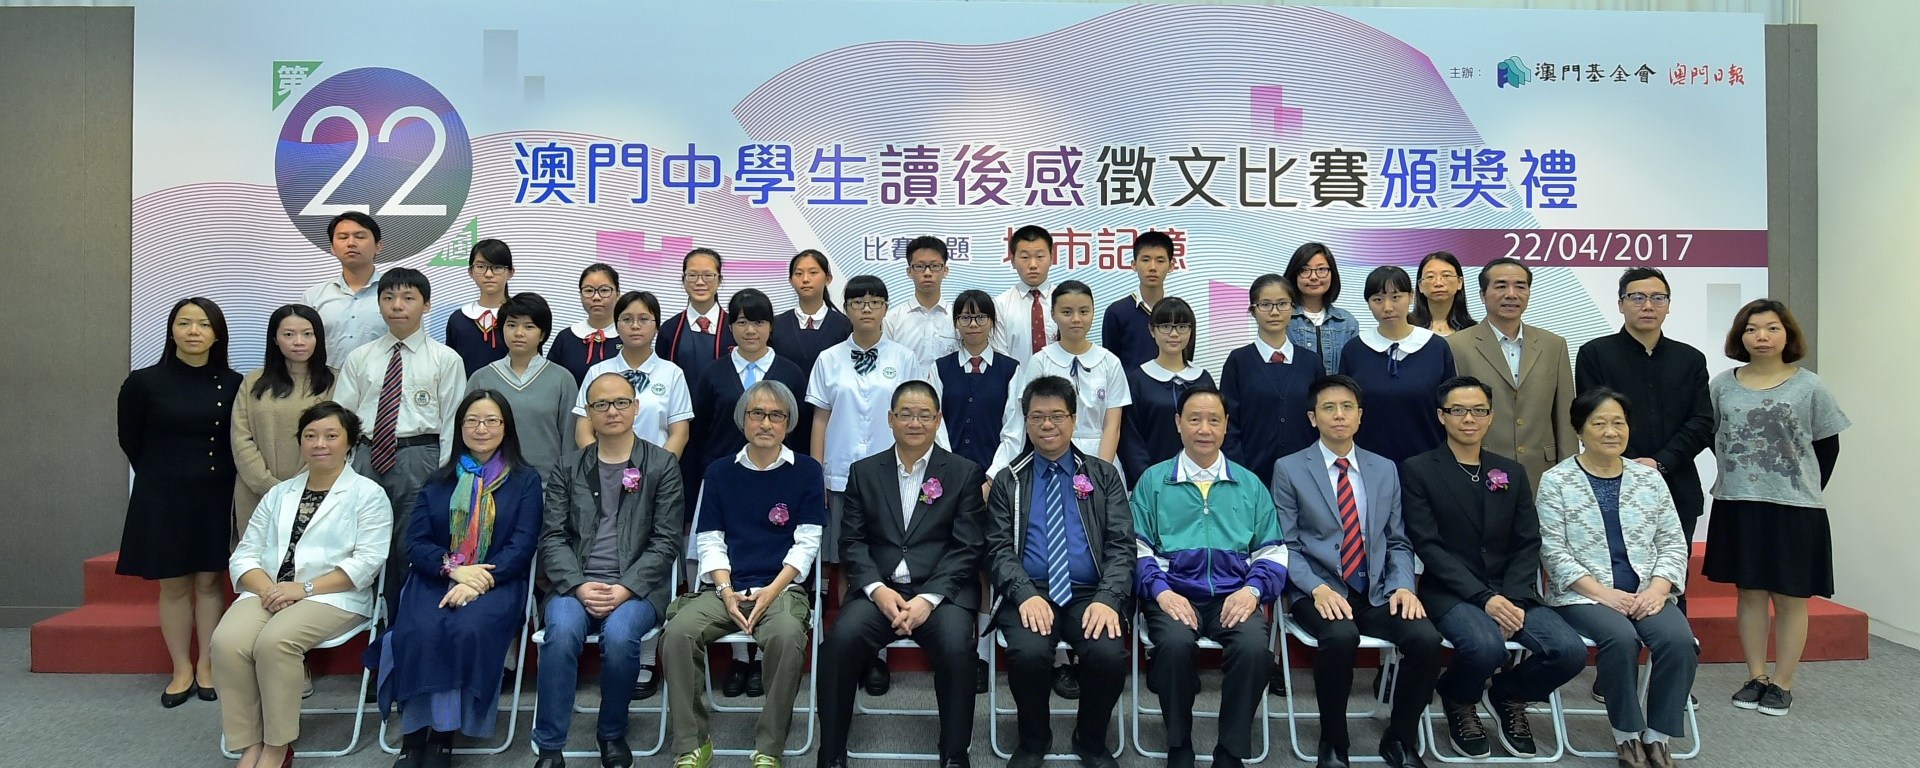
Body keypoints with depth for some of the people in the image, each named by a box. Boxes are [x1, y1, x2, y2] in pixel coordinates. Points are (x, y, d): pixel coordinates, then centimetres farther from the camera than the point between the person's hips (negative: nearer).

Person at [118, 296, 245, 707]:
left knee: (209, 581, 7)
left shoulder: (231, 384, -3)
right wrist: (166, 478, 11)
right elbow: (130, 441, 5)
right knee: (173, 584, 7)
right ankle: (182, 670, 18)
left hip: (215, 497, 1)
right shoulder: (144, 382, -6)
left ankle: (207, 666, 18)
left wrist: (217, 477, 5)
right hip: (163, 497, -1)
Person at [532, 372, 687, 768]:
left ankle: (612, 734, -3)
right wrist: (579, 586, -11)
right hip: (576, 584, 2)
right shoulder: (568, 468, 13)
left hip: (637, 587, -1)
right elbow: (553, 537, 6)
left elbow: (667, 541, -1)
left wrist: (624, 589, -13)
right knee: (562, 632, -29)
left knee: (619, 635, -30)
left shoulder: (663, 465, 6)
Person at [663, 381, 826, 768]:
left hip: (782, 587, -2)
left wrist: (772, 591, -12)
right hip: (724, 589, 2)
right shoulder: (720, 472, 13)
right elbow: (709, 541, 8)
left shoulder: (807, 471, 7)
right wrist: (727, 592, -8)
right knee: (678, 632, -27)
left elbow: (806, 543, 1)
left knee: (787, 636, -35)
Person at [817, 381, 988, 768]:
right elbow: (851, 542, 7)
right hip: (878, 588, 2)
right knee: (840, 640, -27)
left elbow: (967, 548, 0)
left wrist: (929, 597, -14)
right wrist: (877, 589, -11)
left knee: (956, 646, -31)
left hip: (941, 590, -1)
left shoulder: (965, 473, 8)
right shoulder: (863, 472, 14)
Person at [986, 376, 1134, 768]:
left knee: (1109, 655, -29)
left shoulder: (1104, 476, 14)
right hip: (1029, 594, 0)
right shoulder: (1008, 481, 13)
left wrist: (1108, 598, -15)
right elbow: (999, 549, 3)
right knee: (1028, 653, -31)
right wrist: (1025, 593, -17)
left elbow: (1122, 545, 4)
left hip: (1088, 595, 1)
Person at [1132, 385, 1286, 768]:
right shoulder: (1153, 481, 12)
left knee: (1254, 646, -31)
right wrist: (1161, 591, -12)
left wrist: (1251, 589, -7)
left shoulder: (1250, 485, 17)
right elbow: (1138, 548, 5)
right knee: (1175, 643, -33)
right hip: (1174, 594, -1)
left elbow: (1272, 552, 12)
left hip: (1233, 596, 1)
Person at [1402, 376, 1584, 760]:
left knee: (1570, 651, -20)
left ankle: (1508, 694, 14)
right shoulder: (1416, 470, -1)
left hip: (1510, 590, 5)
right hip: (1450, 592, -4)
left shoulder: (1512, 472, 15)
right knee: (1486, 647, -33)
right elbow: (1428, 546, -9)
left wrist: (1512, 598, -10)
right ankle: (1458, 702, 4)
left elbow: (1528, 544, 8)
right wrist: (1484, 598, -18)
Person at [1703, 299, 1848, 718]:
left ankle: (1781, 684, 14)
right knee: (1749, 593, 9)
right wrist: (1742, 472, 5)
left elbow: (1828, 446, 4)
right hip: (1738, 506, 2)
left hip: (1795, 509, -2)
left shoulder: (1809, 387, -3)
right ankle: (1756, 677, 19)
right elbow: (1712, 436, 11)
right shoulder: (1723, 385, 2)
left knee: (1790, 597, 5)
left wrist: (1805, 490, 4)